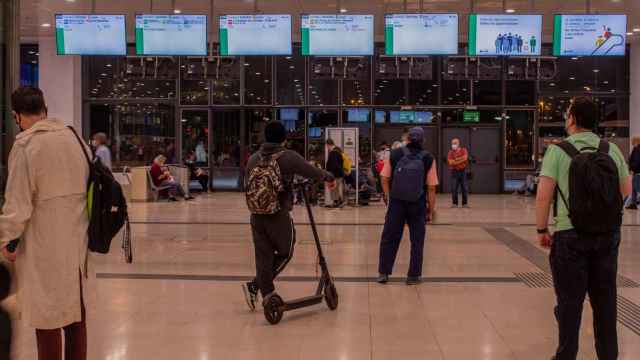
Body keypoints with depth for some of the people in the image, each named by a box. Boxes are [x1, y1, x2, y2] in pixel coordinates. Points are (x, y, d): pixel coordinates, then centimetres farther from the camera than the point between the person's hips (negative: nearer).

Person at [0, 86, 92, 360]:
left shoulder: (26, 145, -13)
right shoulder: (74, 137, 4)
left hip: (44, 246, -6)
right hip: (75, 240, 6)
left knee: (47, 318, 5)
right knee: (75, 311, 17)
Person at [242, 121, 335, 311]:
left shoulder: (253, 159, 5)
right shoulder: (289, 157, -9)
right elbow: (313, 172, -5)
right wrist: (329, 178, 15)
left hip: (257, 216, 5)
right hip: (279, 216, -5)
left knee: (263, 256, 12)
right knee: (285, 253, 12)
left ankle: (267, 294, 14)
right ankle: (254, 286, 3)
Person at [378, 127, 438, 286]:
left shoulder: (395, 154, -3)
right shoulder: (428, 159, -6)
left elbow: (385, 179, 1)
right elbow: (431, 187, -6)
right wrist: (431, 208, 4)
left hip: (396, 202, 1)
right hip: (418, 205, -1)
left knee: (389, 238, 11)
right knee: (417, 240, 11)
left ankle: (383, 273, 16)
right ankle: (413, 275, 16)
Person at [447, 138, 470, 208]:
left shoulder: (463, 150, 2)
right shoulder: (451, 152, 4)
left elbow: (465, 158, -17)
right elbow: (450, 162, -10)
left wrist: (455, 160, -11)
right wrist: (460, 160, -10)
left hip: (463, 171, 0)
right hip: (454, 172, 1)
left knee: (464, 188, 0)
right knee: (454, 188, -2)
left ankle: (465, 203, 7)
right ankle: (454, 203, 4)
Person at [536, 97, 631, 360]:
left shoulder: (558, 150, -9)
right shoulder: (612, 150, 3)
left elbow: (543, 196, -14)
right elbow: (627, 190, 10)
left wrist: (542, 230, -3)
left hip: (570, 234, -3)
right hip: (608, 233, 4)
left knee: (570, 300, 7)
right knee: (605, 298, 14)